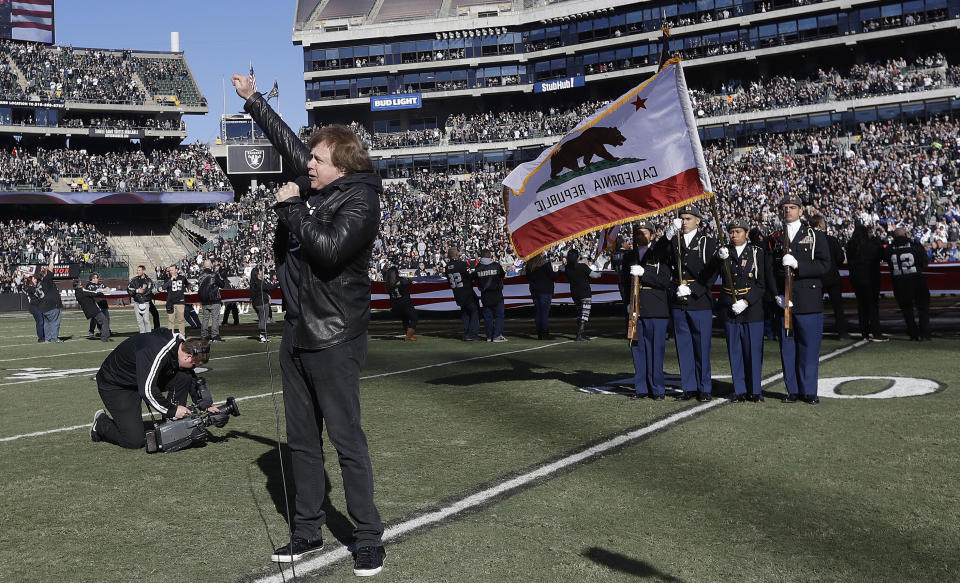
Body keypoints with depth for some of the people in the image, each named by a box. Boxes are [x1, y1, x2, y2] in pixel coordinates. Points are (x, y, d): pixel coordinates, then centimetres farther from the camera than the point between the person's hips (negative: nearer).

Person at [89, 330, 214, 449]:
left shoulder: (181, 345, -9)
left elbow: (193, 379, 7)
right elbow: (147, 391, -37)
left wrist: (205, 405, 1)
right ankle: (101, 424, 12)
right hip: (115, 387, -8)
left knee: (184, 378, -13)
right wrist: (172, 410, -27)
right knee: (135, 441, -15)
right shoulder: (156, 353, -36)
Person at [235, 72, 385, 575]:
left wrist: (292, 208, -15)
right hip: (298, 332, 9)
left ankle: (369, 539, 5)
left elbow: (328, 249, -26)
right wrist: (252, 99, 30)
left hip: (334, 339, -8)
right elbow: (287, 141, 24)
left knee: (347, 440, -5)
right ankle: (307, 531, 24)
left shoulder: (359, 201, -11)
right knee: (301, 440, 13)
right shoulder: (319, 187, 10)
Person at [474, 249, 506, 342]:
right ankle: (497, 336, -1)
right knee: (499, 315, 4)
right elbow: (503, 276, 5)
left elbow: (475, 280, 4)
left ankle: (489, 336, 11)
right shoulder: (497, 265, -8)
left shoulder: (478, 268, -4)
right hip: (497, 295, -2)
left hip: (485, 296, 3)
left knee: (487, 316, 10)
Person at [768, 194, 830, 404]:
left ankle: (809, 390, 9)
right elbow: (769, 270, 8)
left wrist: (797, 264, -18)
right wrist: (777, 295, -5)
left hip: (809, 302, -2)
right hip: (783, 301, 2)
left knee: (809, 347, 0)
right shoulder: (774, 238, 12)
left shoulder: (815, 236, 6)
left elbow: (824, 265, -5)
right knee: (787, 348, 4)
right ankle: (793, 390, 13)